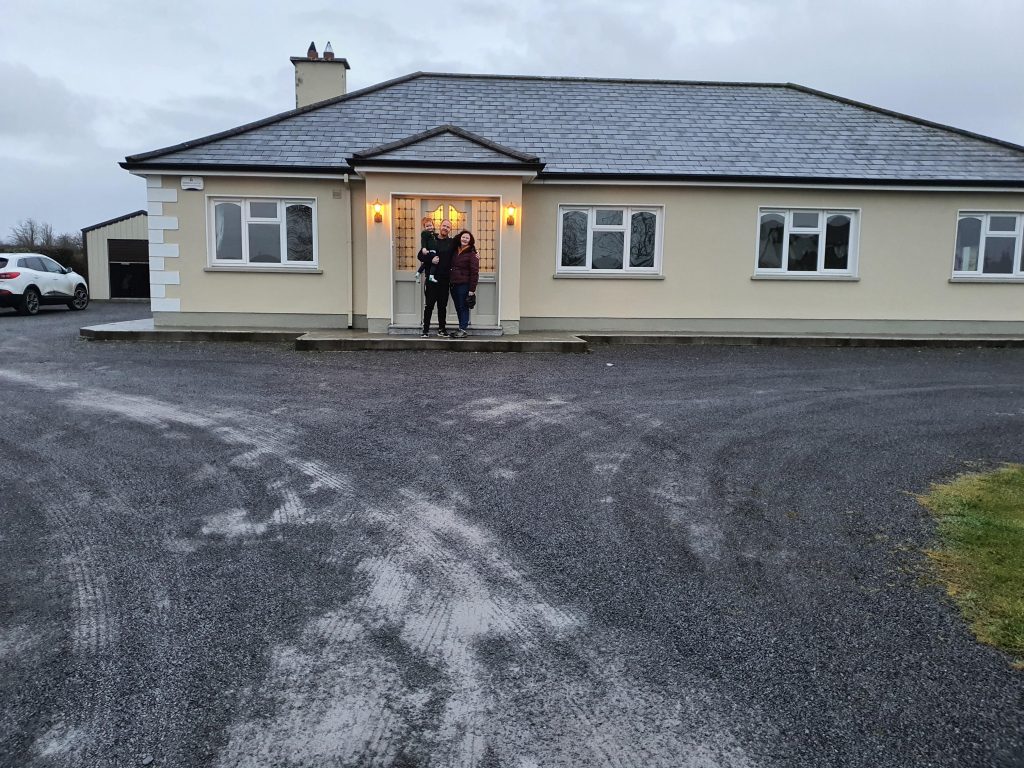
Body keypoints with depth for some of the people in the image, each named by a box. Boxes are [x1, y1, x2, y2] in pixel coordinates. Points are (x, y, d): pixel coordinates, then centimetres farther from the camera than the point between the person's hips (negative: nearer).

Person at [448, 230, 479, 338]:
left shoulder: (472, 253, -6)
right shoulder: (455, 251, 14)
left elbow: (474, 272, -10)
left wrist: (472, 289, -15)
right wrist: (451, 282, 8)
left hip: (464, 285, -6)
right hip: (454, 284, 6)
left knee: (464, 307, -4)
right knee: (458, 308, 9)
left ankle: (463, 330, 0)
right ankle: (461, 329, 15)